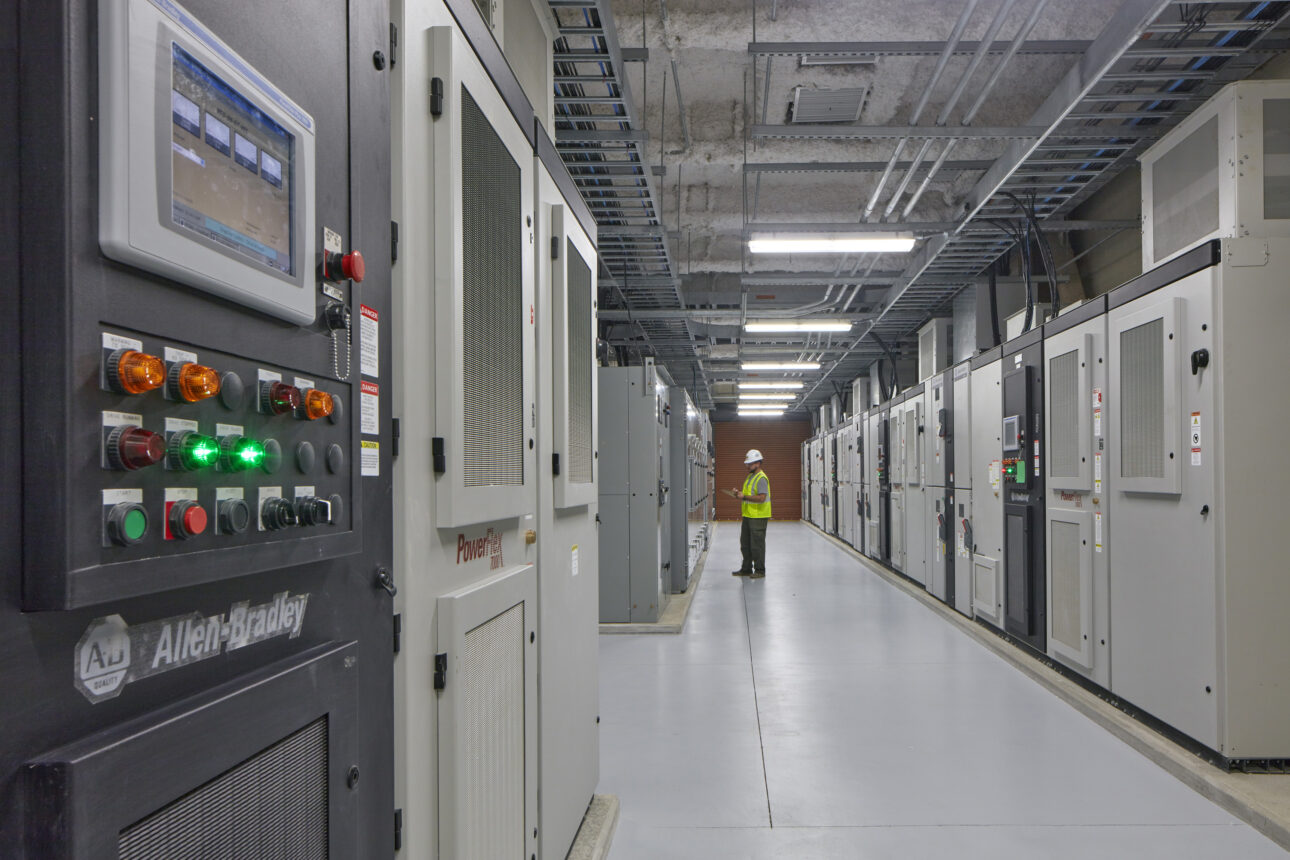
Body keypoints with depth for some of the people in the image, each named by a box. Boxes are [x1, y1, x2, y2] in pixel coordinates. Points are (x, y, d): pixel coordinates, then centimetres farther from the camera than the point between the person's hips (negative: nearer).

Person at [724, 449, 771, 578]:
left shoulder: (761, 478, -15)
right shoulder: (750, 476, 16)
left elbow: (761, 498, -24)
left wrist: (744, 497, -21)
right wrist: (739, 493, 6)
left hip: (758, 517, -10)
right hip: (748, 515, 10)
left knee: (757, 545, -3)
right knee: (745, 544, 15)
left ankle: (759, 570, 6)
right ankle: (746, 569, 25)